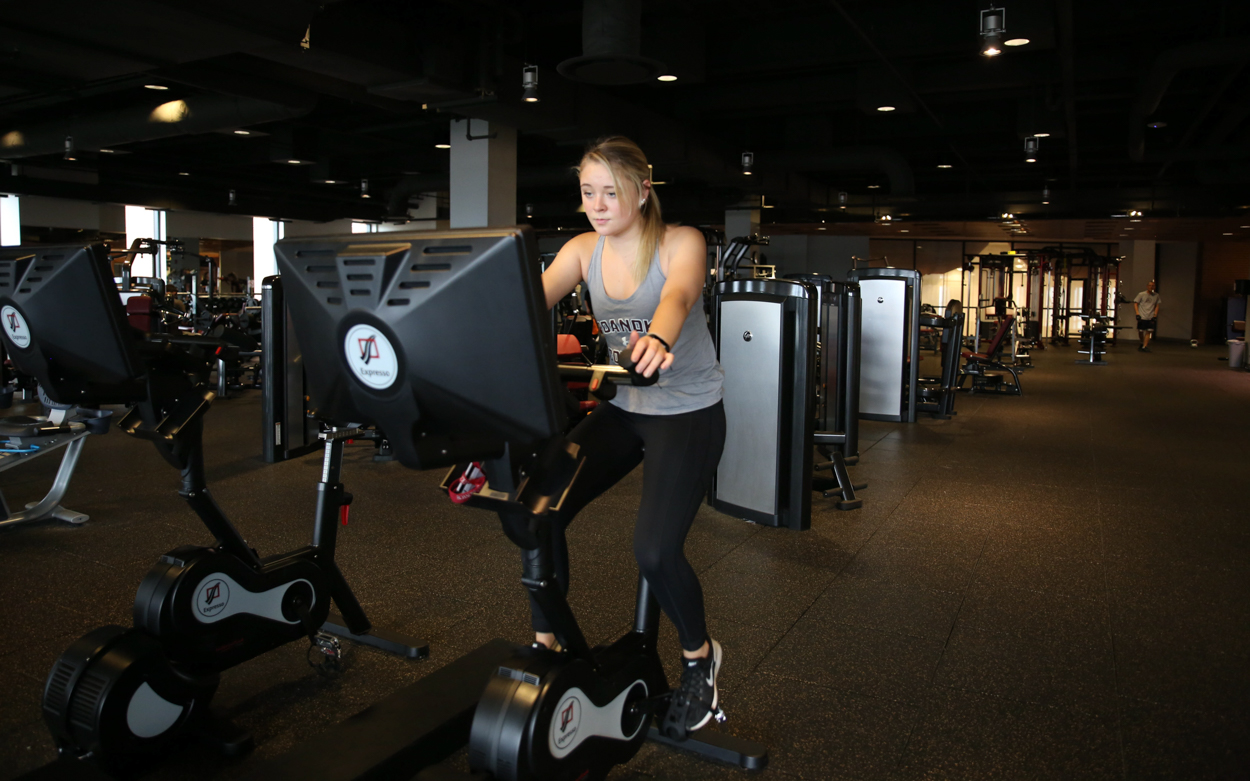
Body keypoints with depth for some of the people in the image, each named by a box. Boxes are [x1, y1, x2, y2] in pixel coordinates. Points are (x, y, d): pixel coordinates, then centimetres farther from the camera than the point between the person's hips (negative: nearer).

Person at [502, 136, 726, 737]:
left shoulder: (681, 243, -15)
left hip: (689, 411, -5)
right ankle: (545, 643, 15)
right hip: (622, 407, 5)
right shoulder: (583, 250, -1)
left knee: (654, 548, -21)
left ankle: (700, 657, 11)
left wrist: (658, 339, -61)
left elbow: (678, 295, -37)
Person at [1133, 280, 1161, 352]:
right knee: (1140, 332, 4)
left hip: (1150, 318, 2)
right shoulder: (1141, 294, 0)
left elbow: (1157, 306, 14)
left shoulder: (1156, 295, 9)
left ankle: (1144, 346, -9)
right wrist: (1137, 314, -8)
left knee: (1149, 332, -9)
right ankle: (1142, 343, 29)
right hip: (1142, 317, -2)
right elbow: (1135, 303, 1)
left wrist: (1155, 316, 4)